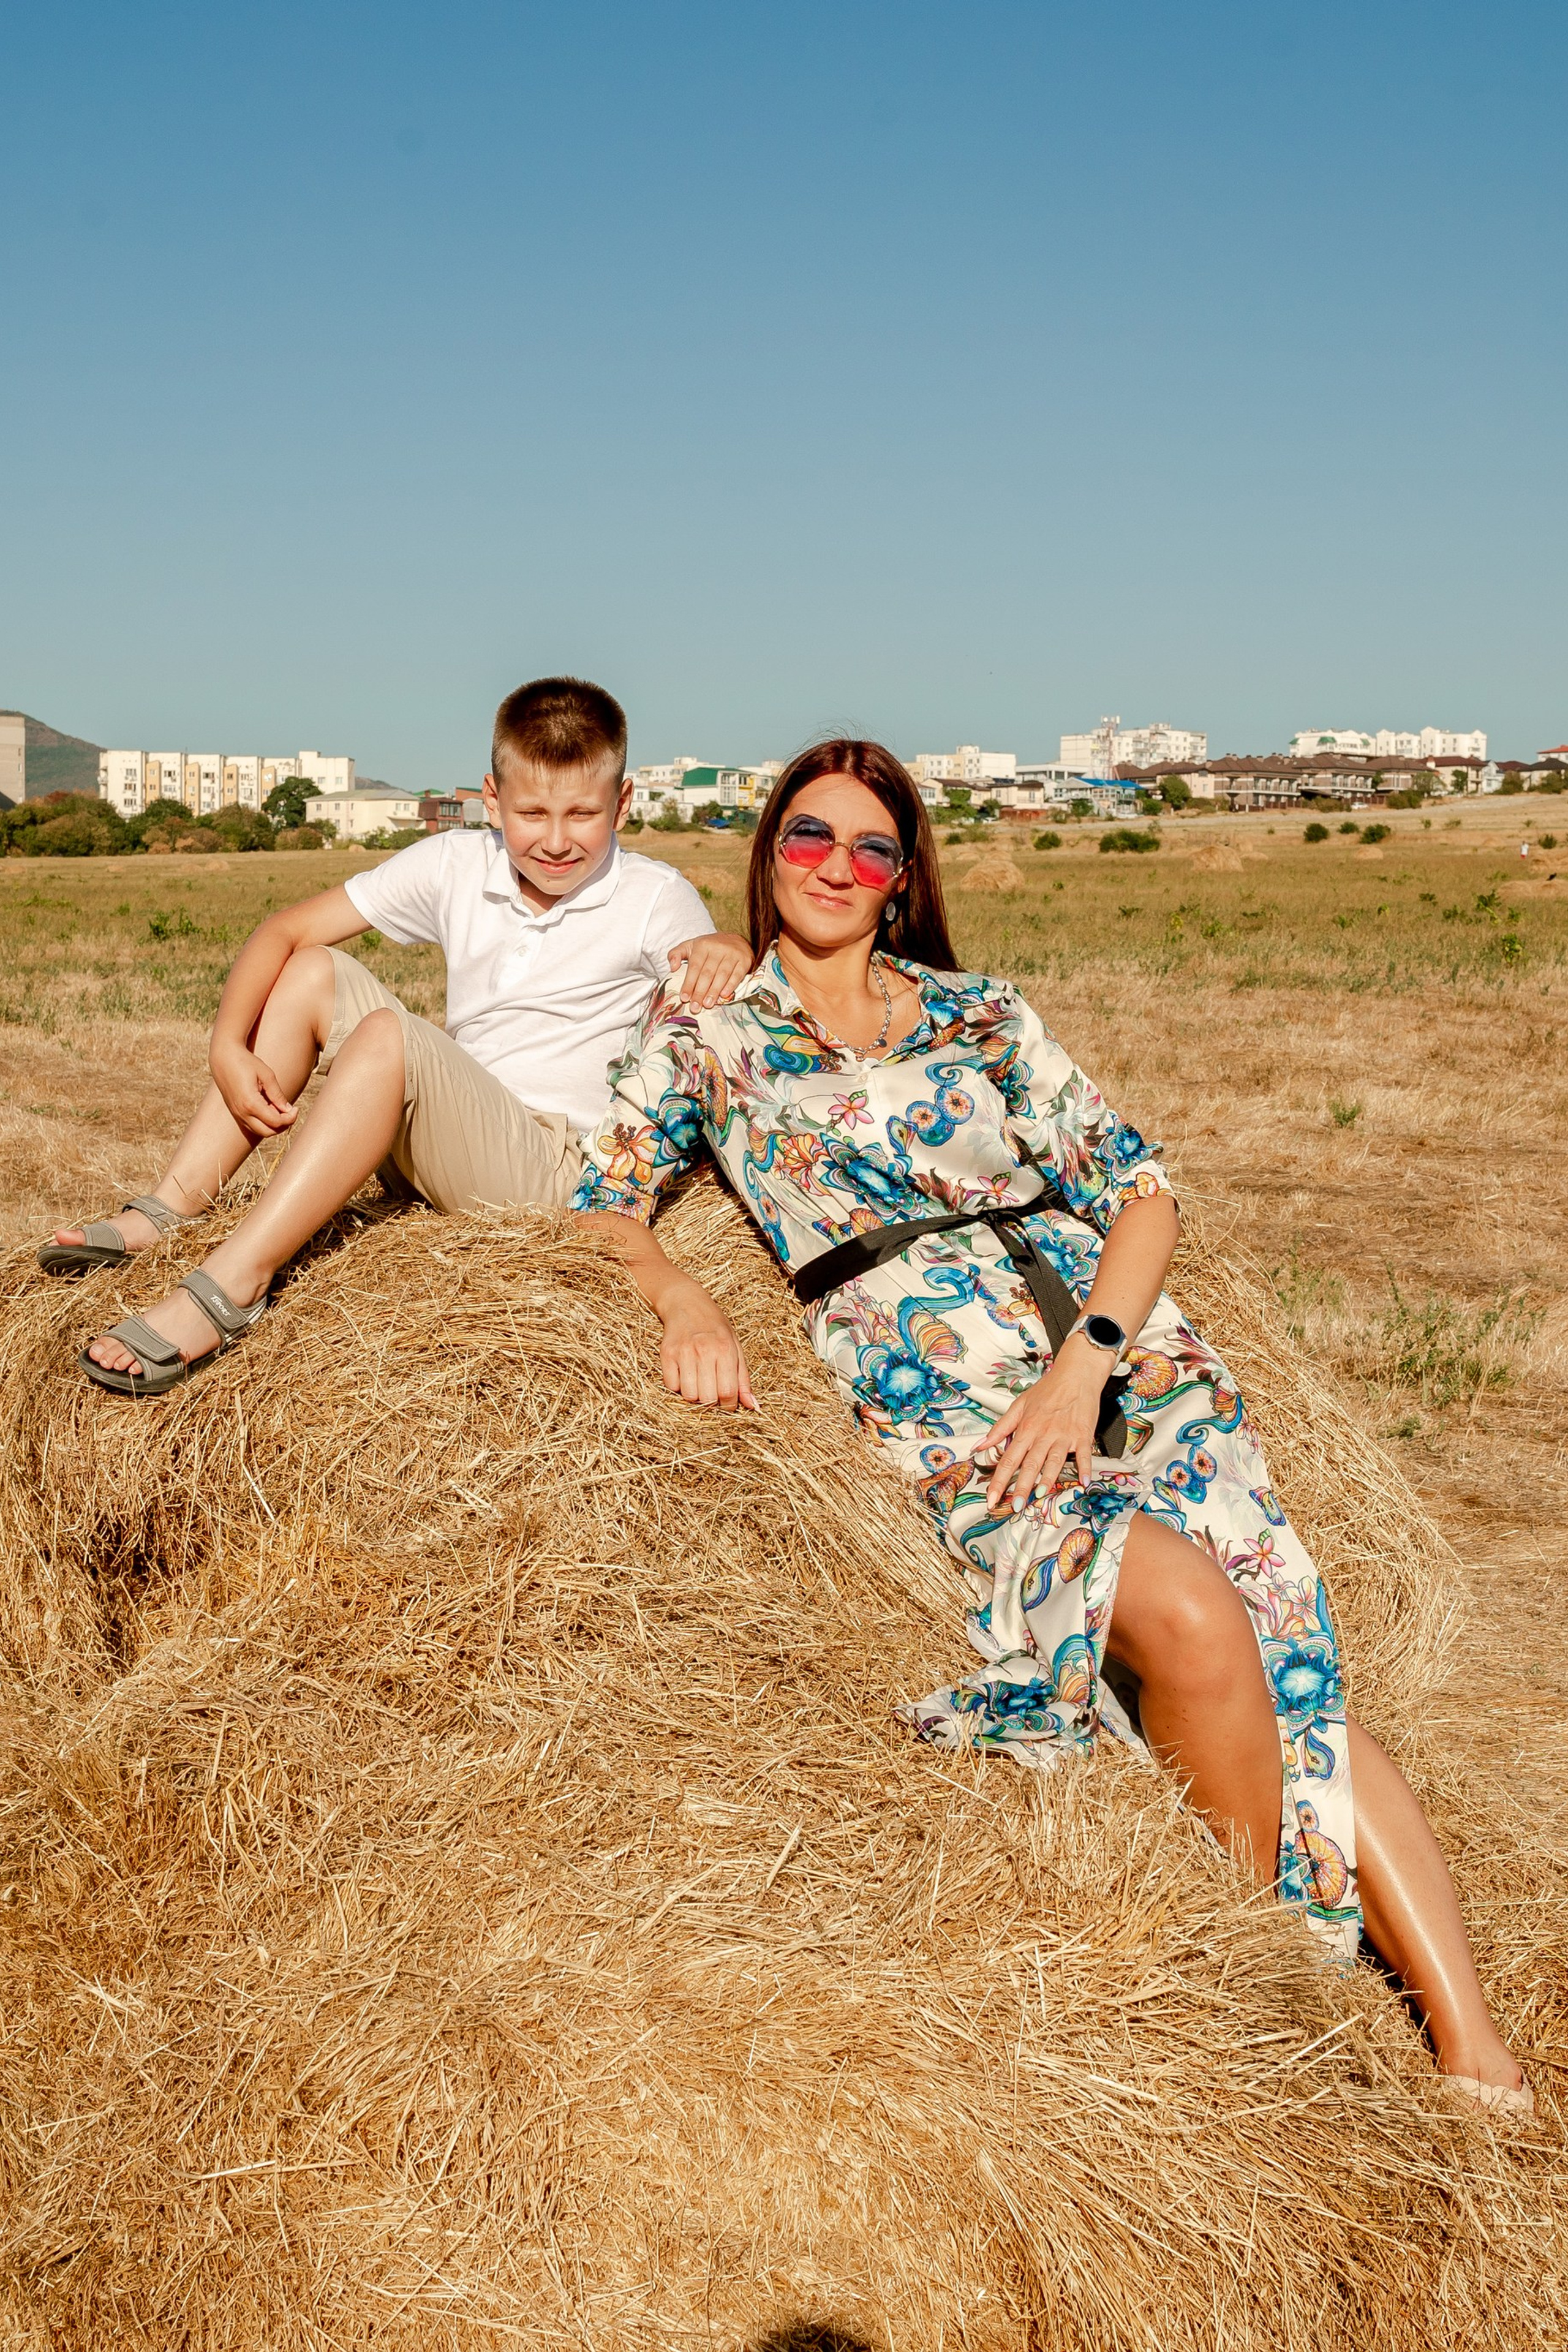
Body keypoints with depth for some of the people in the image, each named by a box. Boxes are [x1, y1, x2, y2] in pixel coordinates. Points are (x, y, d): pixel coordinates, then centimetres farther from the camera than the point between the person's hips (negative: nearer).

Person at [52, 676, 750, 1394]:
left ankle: (231, 1285, -34)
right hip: (439, 1143, 6)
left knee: (389, 1037, -29)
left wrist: (723, 948, -44)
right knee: (315, 971, -4)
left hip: (555, 1170, -6)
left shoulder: (652, 897, -8)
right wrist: (228, 1046, -12)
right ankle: (170, 1211, -6)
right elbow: (285, 930, 3)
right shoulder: (455, 865, 2)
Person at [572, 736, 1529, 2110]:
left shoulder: (980, 1015, 12)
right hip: (942, 1412, -2)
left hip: (1122, 1361, 3)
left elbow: (1140, 1191, 8)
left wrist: (1085, 1361, -9)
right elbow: (601, 1206, 11)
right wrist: (683, 1298, -10)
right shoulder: (706, 1037, 11)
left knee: (1291, 1678, -13)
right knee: (1188, 1615, -28)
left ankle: (1474, 2050, -8)